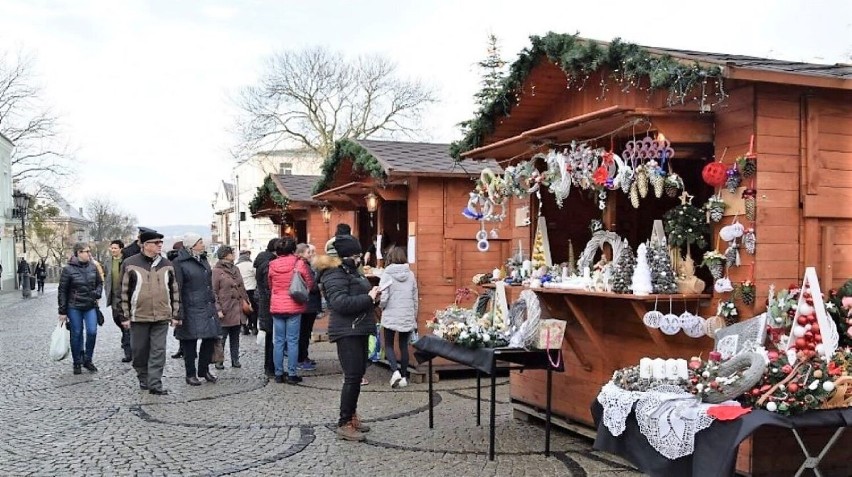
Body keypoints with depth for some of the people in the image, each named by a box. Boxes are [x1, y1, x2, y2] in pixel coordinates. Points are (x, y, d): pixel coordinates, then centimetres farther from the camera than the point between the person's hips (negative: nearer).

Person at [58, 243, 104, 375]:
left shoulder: (92, 267, 4)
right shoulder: (68, 269, -8)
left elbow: (100, 283, 19)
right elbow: (62, 291, -5)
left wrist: (97, 294, -1)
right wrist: (62, 311, -5)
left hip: (90, 306, 3)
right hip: (74, 307, -3)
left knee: (92, 332, -6)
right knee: (76, 334, 4)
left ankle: (87, 360, 13)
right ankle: (77, 363, 17)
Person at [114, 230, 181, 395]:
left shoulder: (166, 264, 8)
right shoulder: (130, 264, -2)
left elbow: (174, 291, 11)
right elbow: (123, 291, 0)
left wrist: (176, 315, 8)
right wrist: (125, 316, -3)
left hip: (162, 317, 2)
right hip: (139, 316, -2)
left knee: (158, 352, -1)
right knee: (140, 350, 10)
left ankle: (155, 384, 2)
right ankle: (143, 378, 30)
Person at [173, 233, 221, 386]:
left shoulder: (203, 260, 14)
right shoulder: (179, 263, -10)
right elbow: (176, 289, -13)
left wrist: (213, 303, 17)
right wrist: (179, 314, -17)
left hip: (208, 308, 7)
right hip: (191, 309, -7)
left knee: (211, 338, 8)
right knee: (190, 343, 3)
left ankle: (204, 370, 23)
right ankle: (190, 374, 15)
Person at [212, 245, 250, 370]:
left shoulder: (235, 269, 14)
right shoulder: (216, 271, -7)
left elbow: (242, 288, 21)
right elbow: (214, 292, -10)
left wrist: (247, 301, 13)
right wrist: (218, 309, -15)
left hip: (238, 310, 6)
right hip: (226, 311, -6)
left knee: (235, 337, 12)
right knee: (221, 337, 1)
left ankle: (235, 359, 18)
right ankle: (219, 361, 11)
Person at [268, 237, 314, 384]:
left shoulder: (272, 265, 1)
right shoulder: (299, 263, -8)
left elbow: (270, 286, 10)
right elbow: (310, 284, -1)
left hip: (276, 307, 3)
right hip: (294, 306, -3)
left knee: (278, 341, 9)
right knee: (292, 341, 2)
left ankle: (278, 373, 13)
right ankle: (292, 374, 3)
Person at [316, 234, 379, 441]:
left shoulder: (350, 271, 17)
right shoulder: (335, 275, -15)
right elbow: (340, 302, -27)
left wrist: (372, 296, 7)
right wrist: (368, 298, -22)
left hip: (358, 330, 10)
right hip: (347, 332, -10)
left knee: (358, 375, 14)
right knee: (353, 377, -10)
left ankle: (351, 416, 24)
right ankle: (344, 424, -3)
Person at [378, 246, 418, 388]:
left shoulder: (387, 274, -9)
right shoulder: (410, 274, 1)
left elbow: (383, 298, -13)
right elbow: (415, 298, 5)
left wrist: (382, 307, 9)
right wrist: (414, 315, 17)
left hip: (391, 316, -3)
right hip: (408, 316, 3)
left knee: (388, 345, 10)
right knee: (404, 346, 12)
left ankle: (395, 371, -9)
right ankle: (404, 376, 14)